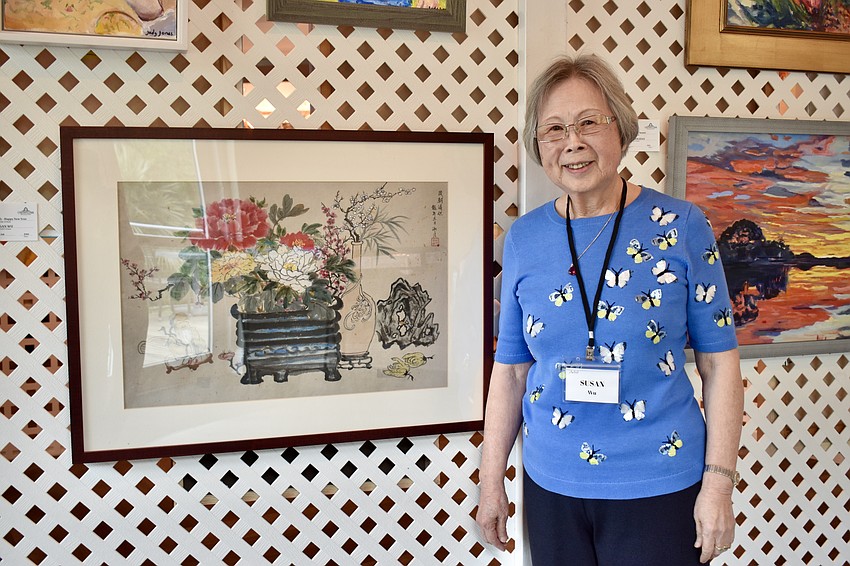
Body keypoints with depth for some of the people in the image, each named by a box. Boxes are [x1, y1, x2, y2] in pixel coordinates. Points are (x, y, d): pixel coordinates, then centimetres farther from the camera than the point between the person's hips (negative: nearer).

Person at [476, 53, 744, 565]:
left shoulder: (681, 226, -8)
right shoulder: (523, 239, 0)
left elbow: (719, 363, -4)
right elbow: (512, 368, 5)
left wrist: (719, 484, -8)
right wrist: (491, 482, 6)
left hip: (660, 488, -2)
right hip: (551, 485, 3)